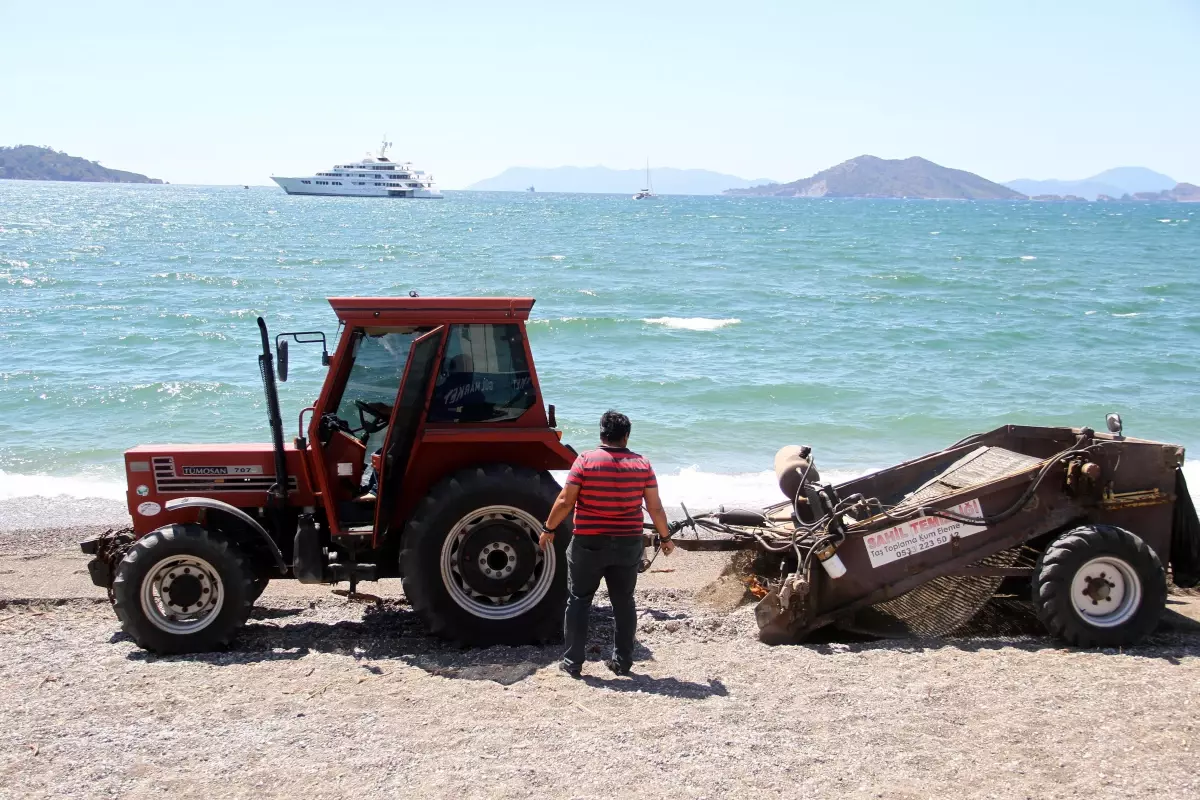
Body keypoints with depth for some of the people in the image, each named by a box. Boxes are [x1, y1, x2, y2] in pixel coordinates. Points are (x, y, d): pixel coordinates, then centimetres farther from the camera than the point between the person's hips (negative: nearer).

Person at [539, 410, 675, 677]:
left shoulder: (585, 460, -9)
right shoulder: (642, 465, -1)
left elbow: (565, 501, -10)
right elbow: (655, 507, 1)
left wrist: (548, 529, 3)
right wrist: (665, 537, 15)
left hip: (588, 544, -2)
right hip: (628, 545, 2)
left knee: (578, 601, 8)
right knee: (624, 602, 14)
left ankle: (572, 662, 9)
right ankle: (622, 661, 18)